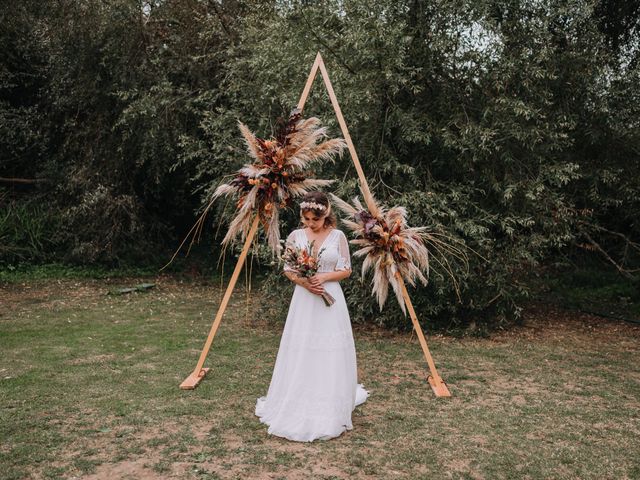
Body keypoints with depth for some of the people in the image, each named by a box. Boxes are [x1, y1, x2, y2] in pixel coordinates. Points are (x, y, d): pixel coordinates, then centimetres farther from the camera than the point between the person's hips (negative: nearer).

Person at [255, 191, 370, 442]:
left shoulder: (338, 236, -2)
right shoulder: (296, 236, 2)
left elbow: (346, 270, 0)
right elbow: (288, 270, 4)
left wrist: (324, 277, -16)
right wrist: (303, 281, -14)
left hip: (330, 298, -1)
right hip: (303, 299, 1)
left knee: (330, 352, 2)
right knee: (300, 353, 2)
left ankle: (330, 406, 18)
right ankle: (298, 403, 17)